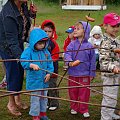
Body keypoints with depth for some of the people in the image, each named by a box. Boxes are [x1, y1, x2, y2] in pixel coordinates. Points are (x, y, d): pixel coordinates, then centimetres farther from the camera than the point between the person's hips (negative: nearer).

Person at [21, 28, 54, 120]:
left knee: (44, 97, 19)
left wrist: (49, 73, -6)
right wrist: (32, 65, -42)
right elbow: (24, 61, -26)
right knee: (35, 98, 3)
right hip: (34, 80, -6)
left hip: (44, 80, 6)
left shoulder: (46, 51, 2)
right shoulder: (28, 51, -14)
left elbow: (50, 63, 7)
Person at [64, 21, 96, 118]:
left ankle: (84, 109, 22)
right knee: (73, 92, 13)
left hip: (85, 74, -1)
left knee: (84, 93, 6)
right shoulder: (72, 44, -3)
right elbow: (67, 54, -15)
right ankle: (74, 107, 31)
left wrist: (92, 74, 2)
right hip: (73, 73, 2)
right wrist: (69, 62, -36)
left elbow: (92, 61, 0)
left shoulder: (89, 46, -6)